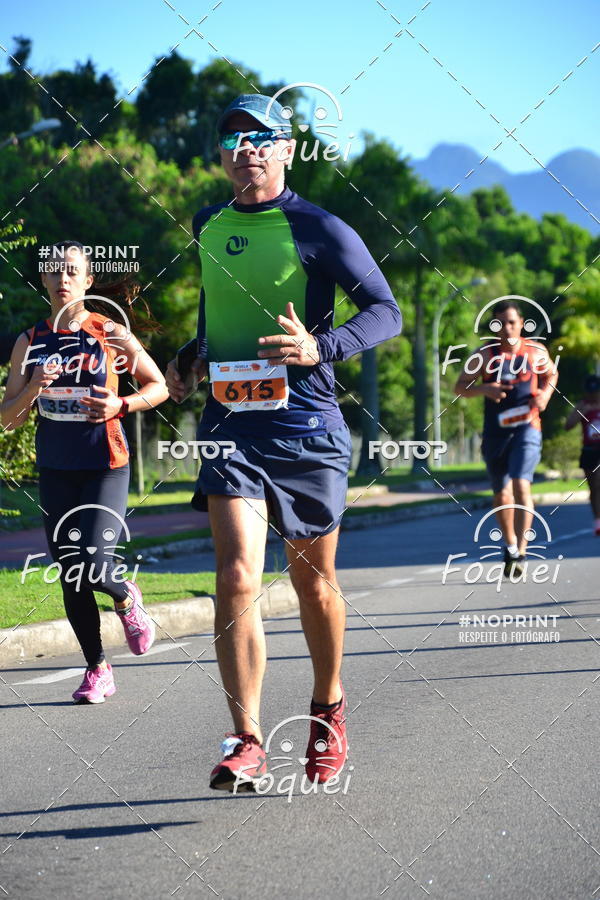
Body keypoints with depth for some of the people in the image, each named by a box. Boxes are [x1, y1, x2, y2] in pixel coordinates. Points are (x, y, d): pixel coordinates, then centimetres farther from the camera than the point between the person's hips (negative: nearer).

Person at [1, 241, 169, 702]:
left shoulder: (110, 333, -5)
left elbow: (158, 386, 4)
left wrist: (121, 405, -13)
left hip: (105, 466, -3)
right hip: (55, 470, 3)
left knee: (93, 567, -16)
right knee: (70, 577, 6)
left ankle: (127, 597, 20)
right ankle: (97, 669, 22)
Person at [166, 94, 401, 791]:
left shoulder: (318, 229, -6)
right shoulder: (208, 227, 10)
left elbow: (385, 311, -9)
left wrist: (321, 348, -25)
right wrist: (194, 360, 18)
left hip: (306, 424, -2)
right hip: (230, 422, 3)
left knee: (314, 583, 12)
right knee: (236, 577, -15)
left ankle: (328, 708, 37)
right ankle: (246, 743, -13)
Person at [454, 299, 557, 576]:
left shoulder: (536, 351, 0)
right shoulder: (485, 355, -3)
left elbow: (551, 374, 19)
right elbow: (459, 388, -1)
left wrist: (545, 393, -2)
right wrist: (484, 389, -20)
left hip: (526, 428, -2)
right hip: (496, 431, 2)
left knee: (521, 486, -20)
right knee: (502, 495, 13)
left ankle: (519, 553, -22)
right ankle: (510, 544, 36)